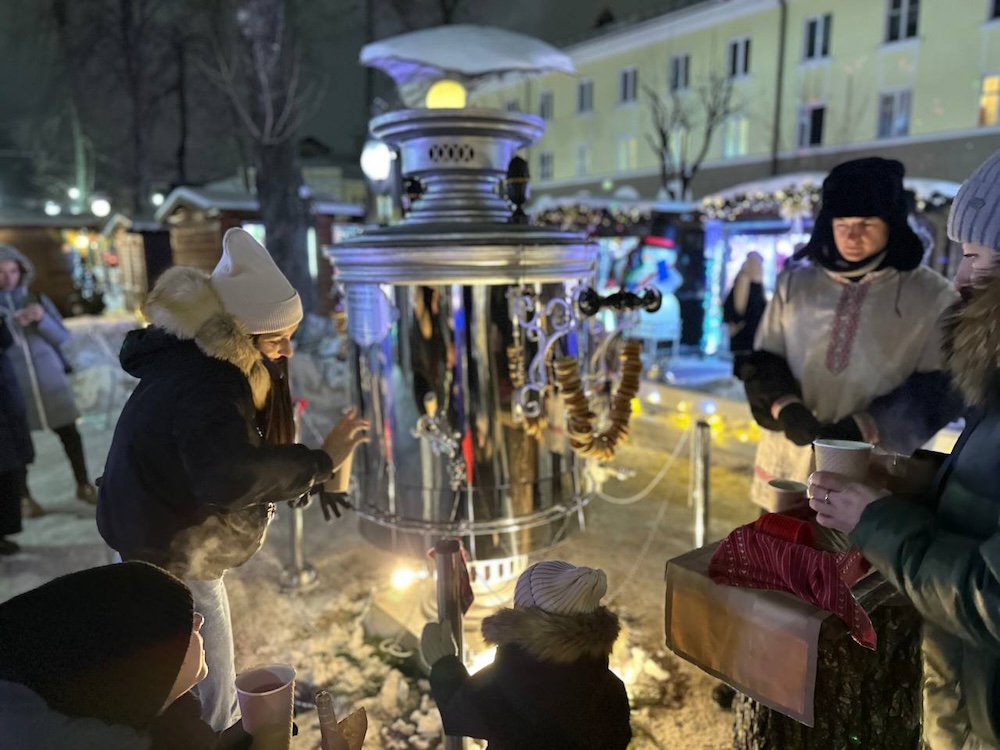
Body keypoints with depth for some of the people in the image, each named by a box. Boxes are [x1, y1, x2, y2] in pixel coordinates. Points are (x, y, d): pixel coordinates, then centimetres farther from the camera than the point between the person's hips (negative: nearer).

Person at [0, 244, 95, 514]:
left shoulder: (38, 300, 6)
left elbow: (63, 338, 3)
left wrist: (43, 318, -14)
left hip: (50, 379, 2)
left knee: (69, 432, 4)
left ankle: (84, 486, 17)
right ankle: (25, 497, 16)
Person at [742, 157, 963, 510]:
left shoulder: (932, 296, -2)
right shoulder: (795, 283, 6)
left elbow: (938, 393, -4)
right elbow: (762, 362, 6)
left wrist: (864, 429, -18)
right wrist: (785, 408, -14)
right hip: (791, 467, 3)